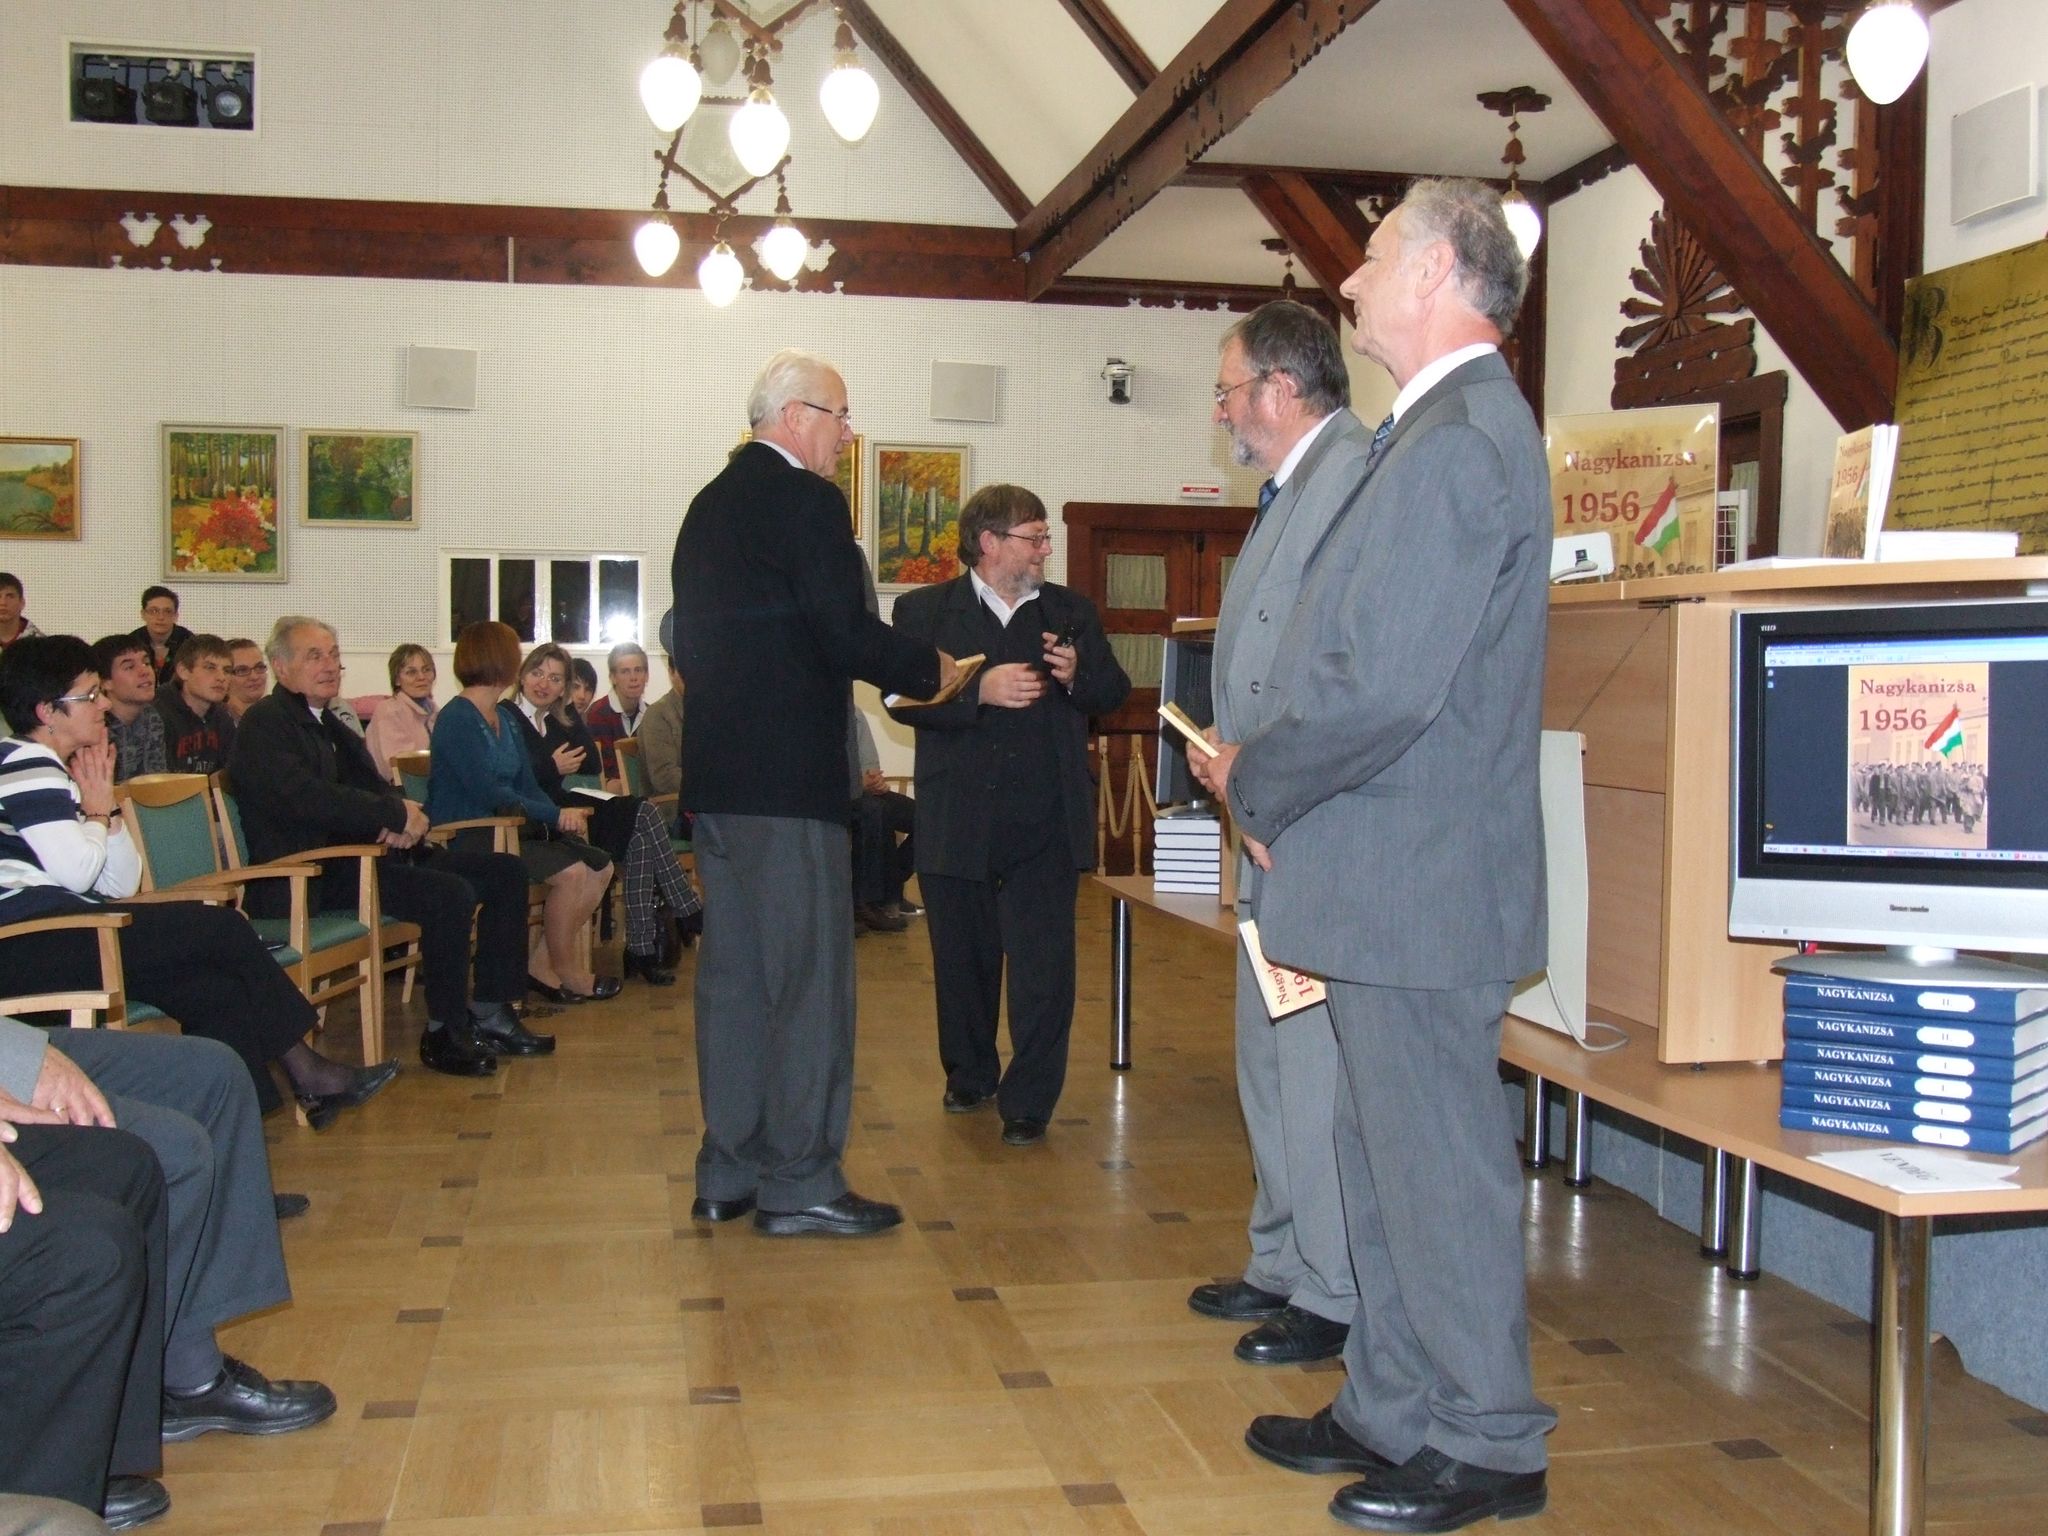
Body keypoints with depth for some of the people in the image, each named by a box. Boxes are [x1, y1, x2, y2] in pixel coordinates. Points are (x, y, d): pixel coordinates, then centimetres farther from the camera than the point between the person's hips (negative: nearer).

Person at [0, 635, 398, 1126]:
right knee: (222, 928, -10)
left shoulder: (54, 772, 23)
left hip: (56, 934, 10)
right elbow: (76, 871, -20)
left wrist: (106, 808, 6)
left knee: (217, 990, -1)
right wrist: (98, 813, 0)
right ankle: (307, 1073, 1)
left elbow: (121, 885, 18)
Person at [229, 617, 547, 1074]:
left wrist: (403, 816, -8)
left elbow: (376, 787, 17)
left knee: (505, 872, 2)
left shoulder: (329, 724, 22)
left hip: (364, 850, 10)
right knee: (450, 894, -30)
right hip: (309, 875, -10)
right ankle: (445, 1032, -16)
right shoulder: (265, 724, -7)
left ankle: (490, 1013, 3)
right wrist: (397, 815, -16)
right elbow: (307, 799, -22)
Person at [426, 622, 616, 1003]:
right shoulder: (457, 720, -13)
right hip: (464, 837, -9)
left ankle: (540, 962, 4)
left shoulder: (504, 718, 15)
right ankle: (562, 970, -4)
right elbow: (489, 794, -21)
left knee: (600, 868, -3)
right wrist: (556, 815, -19)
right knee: (570, 871, -24)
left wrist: (562, 816, -8)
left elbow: (526, 785, 12)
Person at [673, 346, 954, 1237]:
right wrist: (928, 670, -2)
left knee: (733, 971, 13)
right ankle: (799, 1181, 3)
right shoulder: (806, 501, -11)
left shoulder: (708, 506, 16)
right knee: (810, 978, -2)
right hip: (788, 778, -9)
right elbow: (847, 634, -16)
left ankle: (728, 1172, 20)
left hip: (714, 775, 9)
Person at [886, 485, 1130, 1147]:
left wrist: (1077, 675, -11)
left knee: (1043, 967, -3)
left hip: (1046, 824, 1)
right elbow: (902, 696, -11)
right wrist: (979, 689, -24)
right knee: (963, 960, 14)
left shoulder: (1072, 611, 10)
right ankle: (969, 1075, 34)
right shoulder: (923, 610, 2)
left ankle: (1029, 1100, 7)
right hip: (956, 824, -1)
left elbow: (1114, 693, 11)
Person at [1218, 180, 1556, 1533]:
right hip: (1387, 877, 10)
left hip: (1418, 879, -10)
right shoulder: (1446, 429, 16)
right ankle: (1393, 1412, 31)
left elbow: (1384, 691, -24)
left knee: (1441, 1165, 2)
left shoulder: (1460, 440, -18)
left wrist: (1252, 781, -9)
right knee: (1386, 1155, 18)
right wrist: (1276, 788, 9)